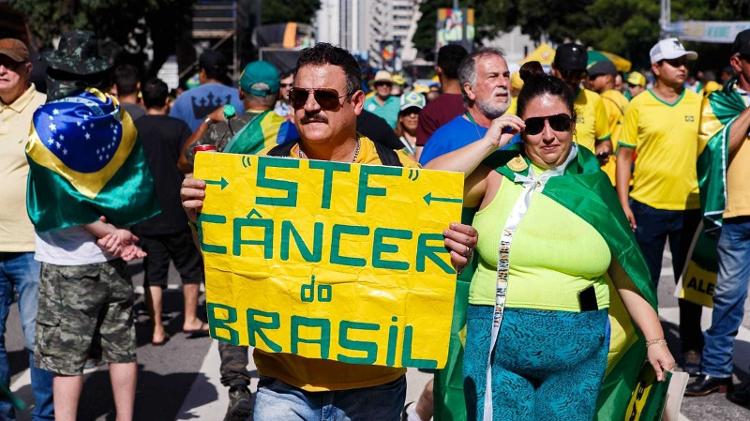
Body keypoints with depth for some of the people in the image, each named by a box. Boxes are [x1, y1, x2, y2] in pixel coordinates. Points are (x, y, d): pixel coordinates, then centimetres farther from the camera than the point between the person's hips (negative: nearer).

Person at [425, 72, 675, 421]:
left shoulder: (592, 185, 4)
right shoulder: (497, 173, -1)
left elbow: (625, 269, 7)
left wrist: (655, 339, 4)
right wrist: (488, 143, -11)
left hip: (578, 351, 2)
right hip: (497, 341, -1)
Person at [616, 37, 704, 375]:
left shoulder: (698, 103, 4)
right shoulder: (639, 105, -2)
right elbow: (624, 156, 1)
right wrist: (623, 202, -5)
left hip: (689, 206, 2)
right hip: (647, 206, -2)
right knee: (644, 281, 9)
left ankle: (692, 347, 22)